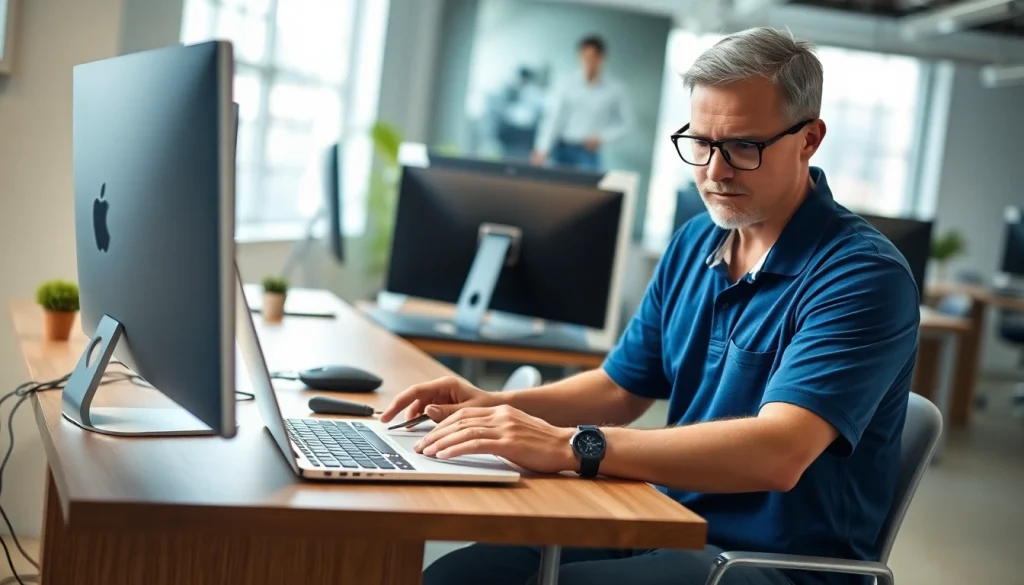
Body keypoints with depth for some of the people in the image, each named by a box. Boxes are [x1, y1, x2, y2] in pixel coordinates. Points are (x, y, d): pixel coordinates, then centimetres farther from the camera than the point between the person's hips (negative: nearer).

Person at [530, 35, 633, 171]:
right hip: (562, 149, 1)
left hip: (588, 152, -1)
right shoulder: (566, 86, 1)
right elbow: (552, 118, -6)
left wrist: (602, 137, -6)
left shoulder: (615, 91, 3)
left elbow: (626, 124, 10)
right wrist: (542, 150, -18)